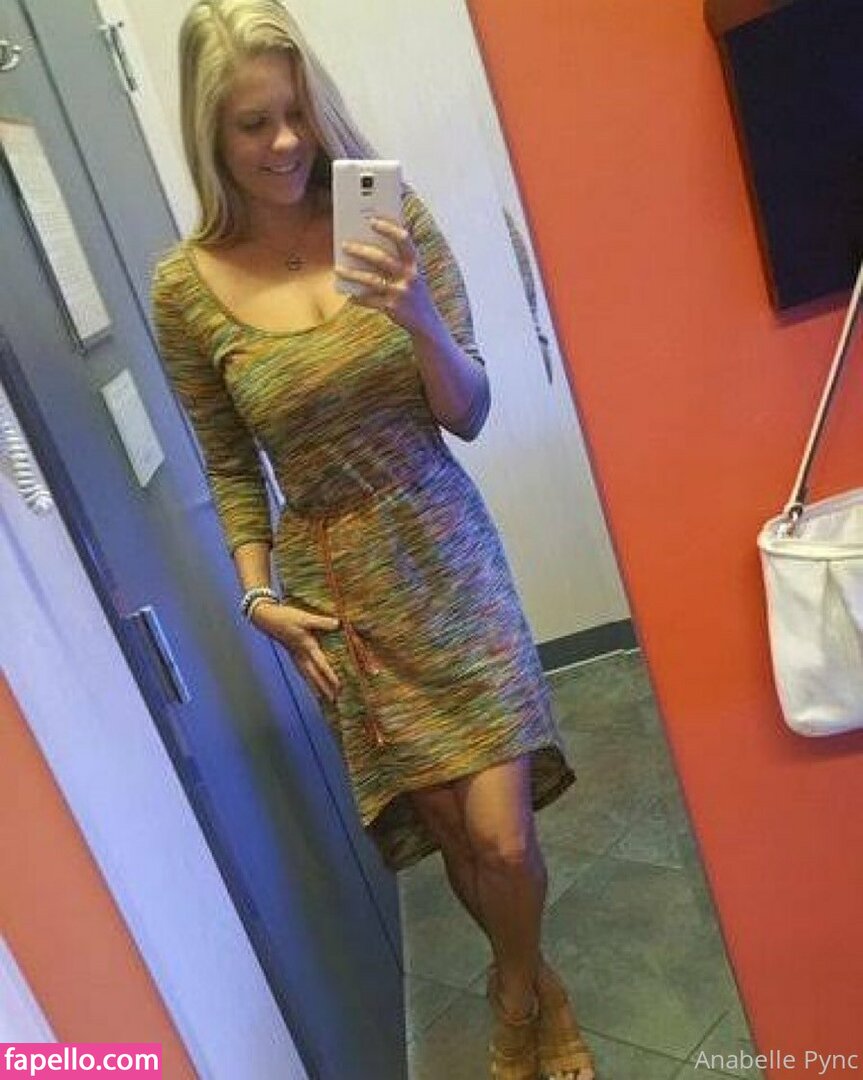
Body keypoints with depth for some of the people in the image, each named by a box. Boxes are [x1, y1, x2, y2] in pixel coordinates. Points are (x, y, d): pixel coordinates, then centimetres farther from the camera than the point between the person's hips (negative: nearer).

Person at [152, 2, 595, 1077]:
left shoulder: (390, 217, -6)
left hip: (447, 556, 1)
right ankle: (526, 991, 43)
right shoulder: (187, 284, -6)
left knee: (504, 838, -1)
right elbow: (230, 465, 4)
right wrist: (259, 593, -6)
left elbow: (468, 415, -6)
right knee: (456, 832, 7)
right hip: (338, 584, 0)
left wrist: (418, 316, -24)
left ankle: (523, 993, 37)